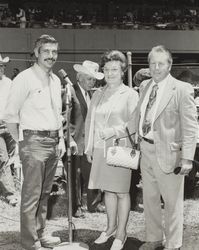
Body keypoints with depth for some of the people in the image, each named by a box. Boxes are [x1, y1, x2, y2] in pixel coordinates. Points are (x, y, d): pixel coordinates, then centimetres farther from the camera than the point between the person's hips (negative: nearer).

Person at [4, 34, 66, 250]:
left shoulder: (56, 80, 13)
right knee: (31, 195, -3)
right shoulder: (24, 79, -10)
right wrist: (22, 142, -7)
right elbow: (10, 116, -10)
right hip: (34, 142, -7)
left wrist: (61, 139, 14)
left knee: (44, 193, 15)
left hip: (53, 142, 8)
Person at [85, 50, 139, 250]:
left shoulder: (130, 95, -3)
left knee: (121, 192, 4)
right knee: (108, 190, 14)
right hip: (100, 149, 5)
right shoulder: (97, 94, 11)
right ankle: (111, 227, 29)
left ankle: (121, 233, 15)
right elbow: (89, 122, 14)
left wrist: (111, 131, -15)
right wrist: (89, 148, 10)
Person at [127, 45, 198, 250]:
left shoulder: (182, 89, -11)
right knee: (149, 199, 18)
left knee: (172, 202, 6)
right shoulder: (145, 86, 8)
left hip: (167, 153, -6)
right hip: (146, 150, 6)